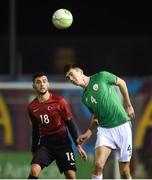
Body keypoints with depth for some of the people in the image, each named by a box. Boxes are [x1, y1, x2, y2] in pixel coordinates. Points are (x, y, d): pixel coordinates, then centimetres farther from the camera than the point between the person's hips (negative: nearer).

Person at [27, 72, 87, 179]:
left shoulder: (59, 101, -7)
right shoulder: (32, 107, 3)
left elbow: (70, 124, -2)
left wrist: (78, 145, -5)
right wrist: (34, 151, 18)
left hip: (62, 143, -2)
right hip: (45, 144, 2)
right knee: (34, 170, -21)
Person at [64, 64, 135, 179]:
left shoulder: (101, 77, -3)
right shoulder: (85, 98, 10)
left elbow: (121, 83, 10)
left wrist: (128, 105, 9)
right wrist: (89, 133, 4)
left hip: (122, 126, -3)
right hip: (104, 129, 3)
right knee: (98, 164, -17)